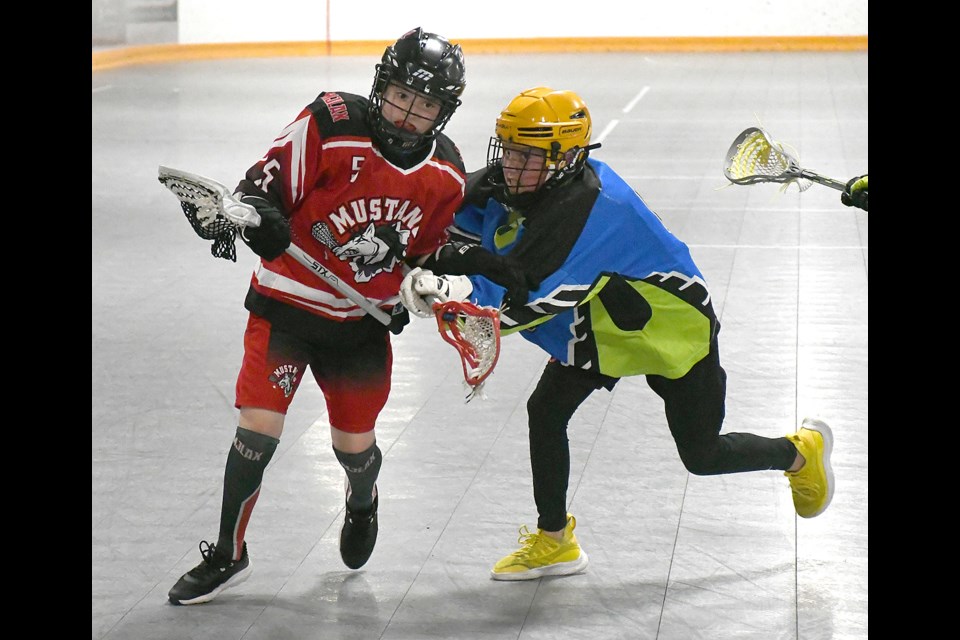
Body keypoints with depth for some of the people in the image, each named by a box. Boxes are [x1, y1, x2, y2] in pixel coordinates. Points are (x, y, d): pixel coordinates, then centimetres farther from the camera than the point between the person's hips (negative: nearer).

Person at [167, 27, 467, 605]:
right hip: (286, 304, -3)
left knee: (356, 443, 10)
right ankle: (227, 555, 7)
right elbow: (265, 183, -14)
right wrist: (258, 217, -33)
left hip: (363, 320, 3)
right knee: (258, 430, -12)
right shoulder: (330, 125, -19)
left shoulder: (447, 175, -3)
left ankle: (363, 504, 48)